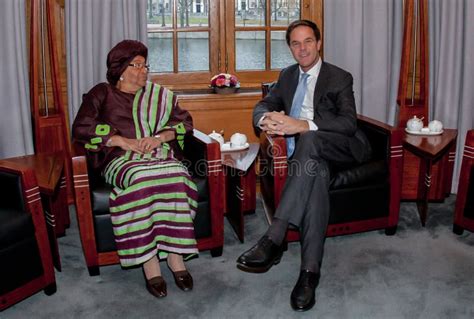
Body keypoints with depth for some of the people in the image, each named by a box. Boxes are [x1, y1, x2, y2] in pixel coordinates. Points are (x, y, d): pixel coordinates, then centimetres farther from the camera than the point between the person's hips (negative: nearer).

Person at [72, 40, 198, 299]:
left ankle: (175, 254, -32)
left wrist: (160, 137, -5)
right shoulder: (102, 94, 16)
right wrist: (123, 141, -8)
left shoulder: (159, 95, 24)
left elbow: (185, 122, 15)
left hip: (160, 156, 2)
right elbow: (81, 128, 3)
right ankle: (149, 262, -35)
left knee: (174, 178, -34)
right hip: (122, 160, -2)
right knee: (143, 180, -38)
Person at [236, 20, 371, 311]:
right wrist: (267, 119, -18)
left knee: (309, 139, -38)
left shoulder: (340, 78, 4)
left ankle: (273, 239, -48)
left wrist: (303, 125, -28)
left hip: (340, 147, -3)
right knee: (317, 173, -35)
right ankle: (310, 270, -41)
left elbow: (349, 122, -12)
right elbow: (263, 105, 11)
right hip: (306, 151, 3)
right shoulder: (287, 76, 20)